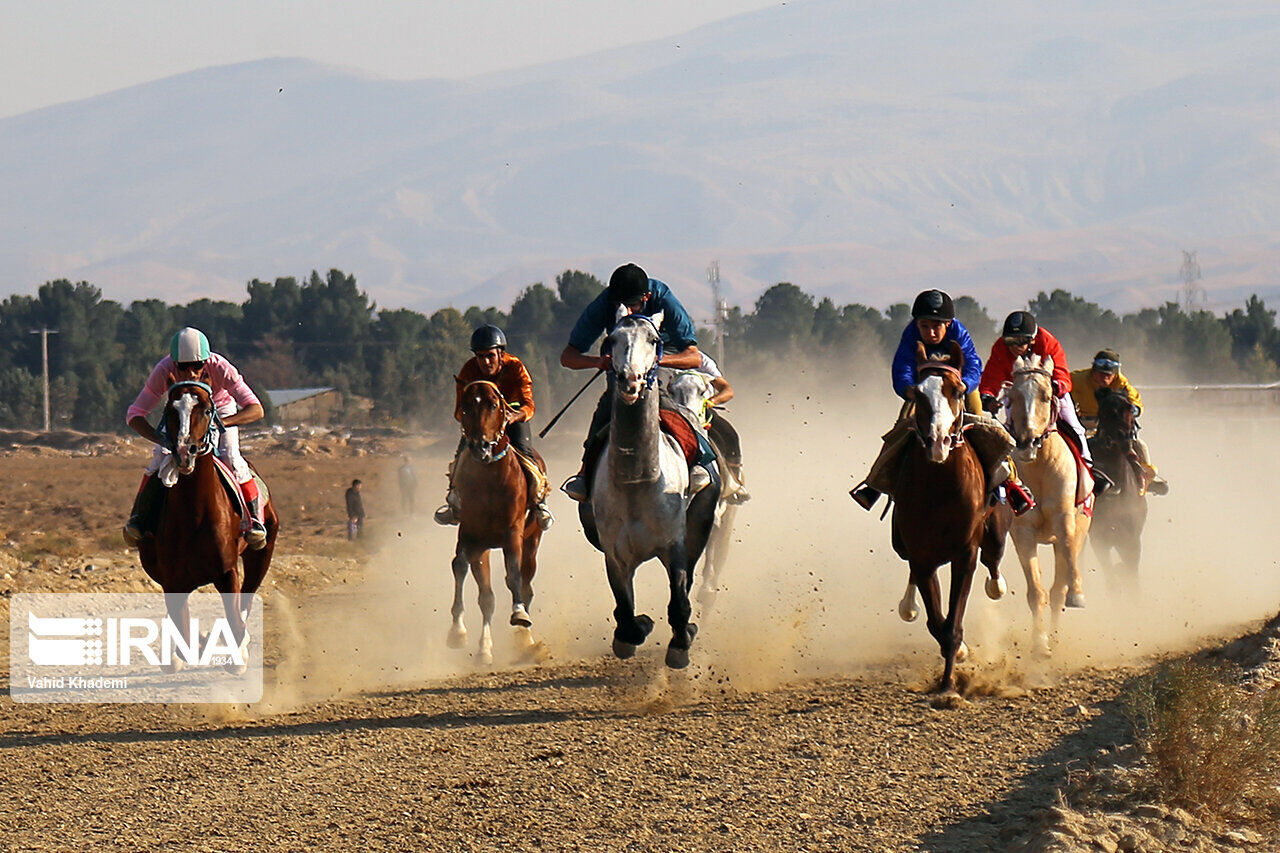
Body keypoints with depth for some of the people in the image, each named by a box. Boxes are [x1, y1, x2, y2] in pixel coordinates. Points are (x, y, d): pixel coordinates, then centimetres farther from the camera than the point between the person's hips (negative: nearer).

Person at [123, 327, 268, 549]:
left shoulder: (220, 368, -38)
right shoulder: (164, 371, -35)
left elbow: (256, 410, -39)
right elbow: (134, 416, -30)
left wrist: (221, 423, -55)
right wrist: (162, 440, -46)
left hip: (222, 409, -1)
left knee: (232, 459, -22)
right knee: (161, 456, -18)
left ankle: (256, 520, -6)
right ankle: (138, 518, -2)